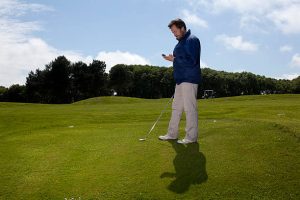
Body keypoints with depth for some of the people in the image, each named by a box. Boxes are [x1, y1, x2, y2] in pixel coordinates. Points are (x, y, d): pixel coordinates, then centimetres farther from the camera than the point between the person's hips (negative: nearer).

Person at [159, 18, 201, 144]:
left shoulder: (192, 40, -11)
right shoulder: (181, 42, 19)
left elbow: (191, 61, -20)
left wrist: (174, 59, -16)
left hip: (189, 80, -10)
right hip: (181, 80, 10)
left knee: (190, 108, -5)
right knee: (176, 107, 13)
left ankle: (191, 137, 2)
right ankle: (172, 134, 21)